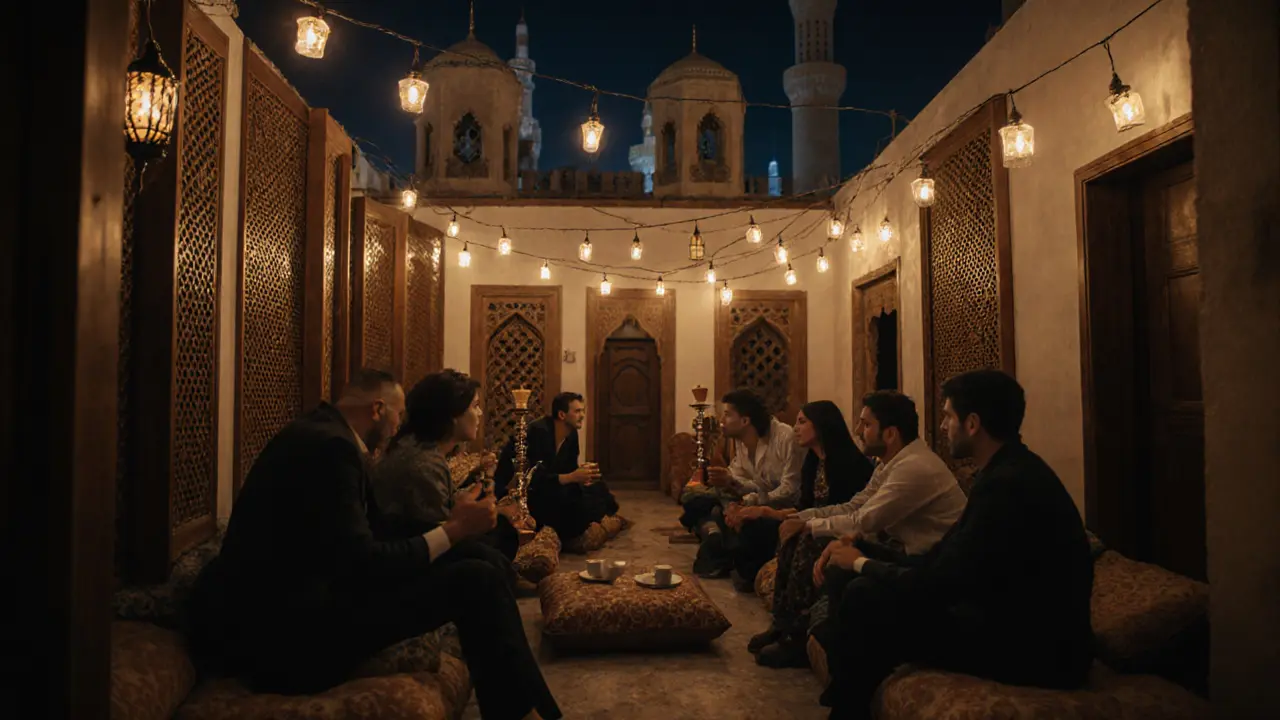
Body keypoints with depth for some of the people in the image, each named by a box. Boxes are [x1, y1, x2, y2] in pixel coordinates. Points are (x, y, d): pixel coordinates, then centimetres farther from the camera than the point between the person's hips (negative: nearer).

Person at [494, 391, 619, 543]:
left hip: (544, 488, 9)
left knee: (596, 489, -1)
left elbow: (570, 468, 3)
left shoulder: (572, 434, 0)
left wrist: (583, 475, -20)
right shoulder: (538, 432, -26)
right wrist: (572, 477, -35)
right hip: (514, 491, -9)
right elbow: (533, 478, -32)